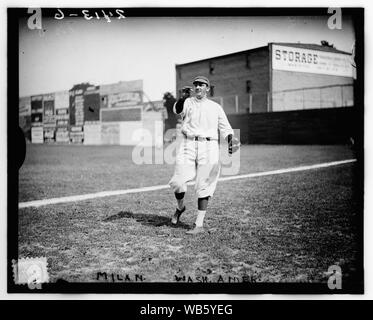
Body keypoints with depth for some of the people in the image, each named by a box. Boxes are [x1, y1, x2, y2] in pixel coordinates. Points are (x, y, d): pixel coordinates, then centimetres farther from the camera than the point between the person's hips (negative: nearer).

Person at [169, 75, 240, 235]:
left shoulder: (215, 107, 14)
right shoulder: (187, 102, 10)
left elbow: (225, 127, 9)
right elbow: (177, 109, -13)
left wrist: (231, 140, -11)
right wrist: (183, 97, -33)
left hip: (209, 147, 0)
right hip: (188, 145, 0)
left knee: (204, 186, -2)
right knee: (178, 182, -6)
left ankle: (199, 225, 3)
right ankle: (180, 207, 27)